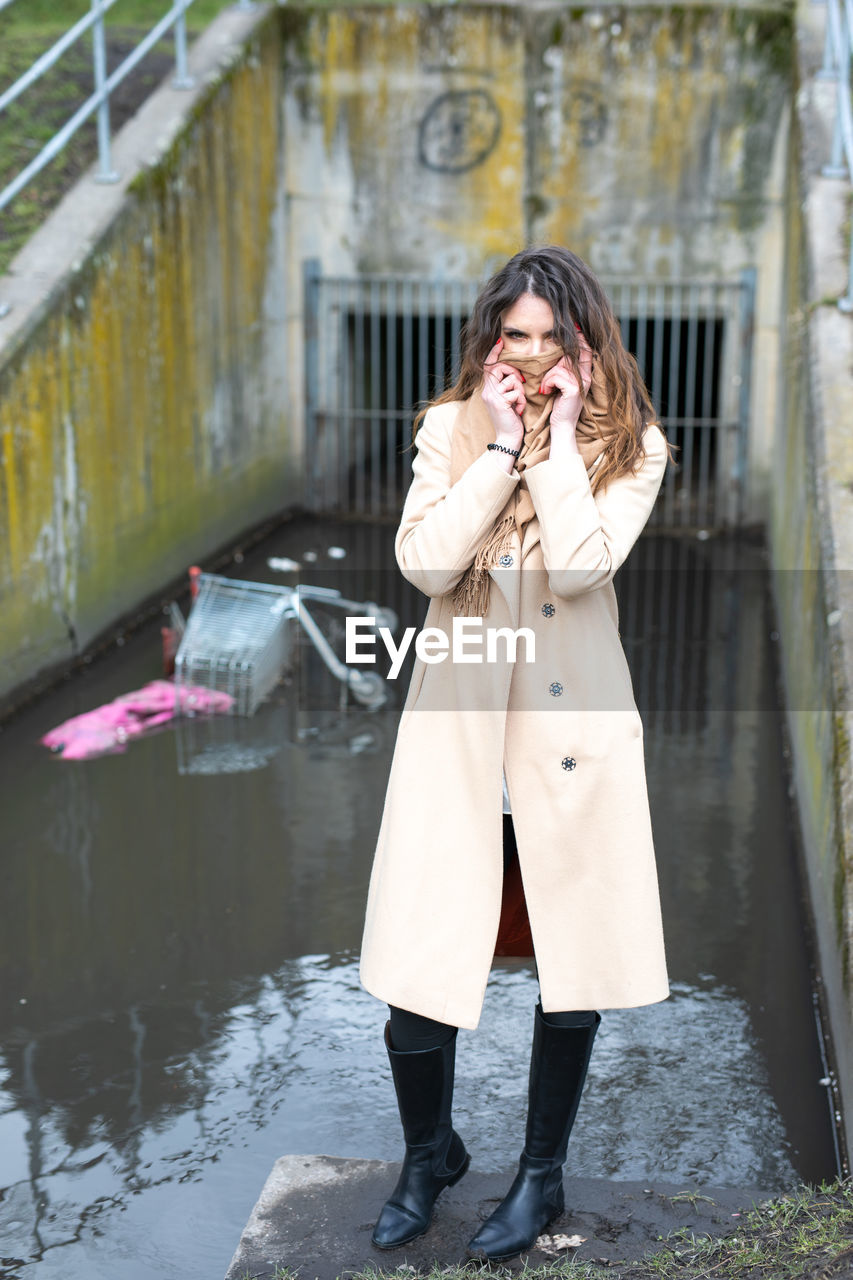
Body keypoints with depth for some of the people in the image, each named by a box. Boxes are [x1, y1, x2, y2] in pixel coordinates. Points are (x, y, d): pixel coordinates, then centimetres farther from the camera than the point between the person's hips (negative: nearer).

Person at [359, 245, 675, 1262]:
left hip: (572, 721, 0)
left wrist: (559, 438, -13)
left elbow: (581, 565, -17)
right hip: (455, 718, 1)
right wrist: (502, 444, -11)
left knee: (574, 954, 10)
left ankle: (542, 1173, 32)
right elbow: (424, 563, -12)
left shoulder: (629, 445, 1)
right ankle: (428, 1153, 30)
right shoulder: (449, 428, 4)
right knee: (418, 957, 0)